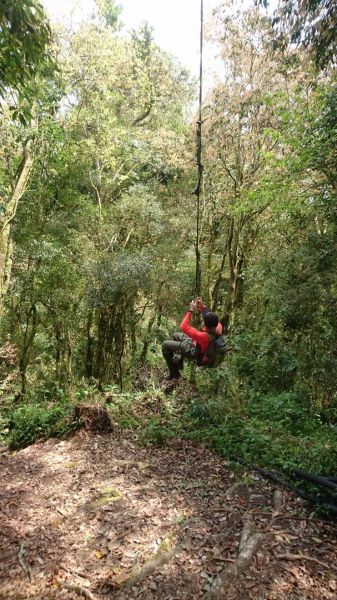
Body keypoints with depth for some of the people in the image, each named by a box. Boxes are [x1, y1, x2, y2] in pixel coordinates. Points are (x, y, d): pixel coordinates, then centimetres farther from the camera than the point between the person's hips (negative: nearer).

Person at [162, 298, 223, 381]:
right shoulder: (218, 328, -27)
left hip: (194, 353, -8)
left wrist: (191, 311, -34)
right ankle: (179, 363, 36)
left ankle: (174, 373, 10)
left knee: (165, 345, -4)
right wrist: (203, 307, -12)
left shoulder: (204, 336, -46)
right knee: (176, 335, 23)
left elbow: (183, 327, -40)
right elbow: (212, 319, -3)